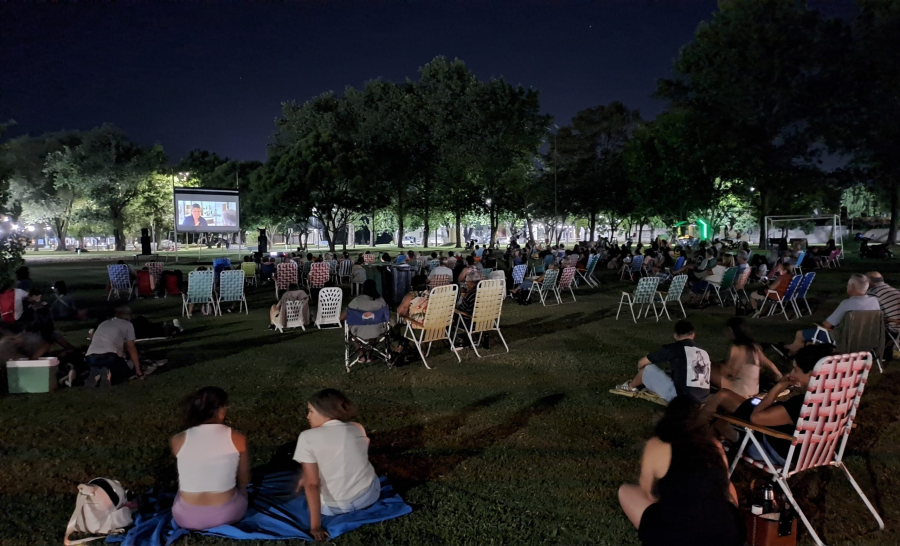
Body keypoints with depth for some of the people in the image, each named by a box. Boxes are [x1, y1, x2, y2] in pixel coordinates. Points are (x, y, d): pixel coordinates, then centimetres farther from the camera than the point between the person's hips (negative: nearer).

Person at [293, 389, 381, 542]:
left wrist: (315, 526, -18)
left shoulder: (307, 437, -14)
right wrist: (306, 477, 21)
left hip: (334, 507, -4)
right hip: (370, 495, 4)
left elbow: (312, 484, -18)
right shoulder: (358, 429, 0)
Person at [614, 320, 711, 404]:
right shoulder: (703, 353, 14)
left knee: (648, 368, 12)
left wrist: (641, 371, 34)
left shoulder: (672, 348, 0)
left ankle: (631, 387, 36)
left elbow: (641, 362, 10)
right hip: (702, 400, 6)